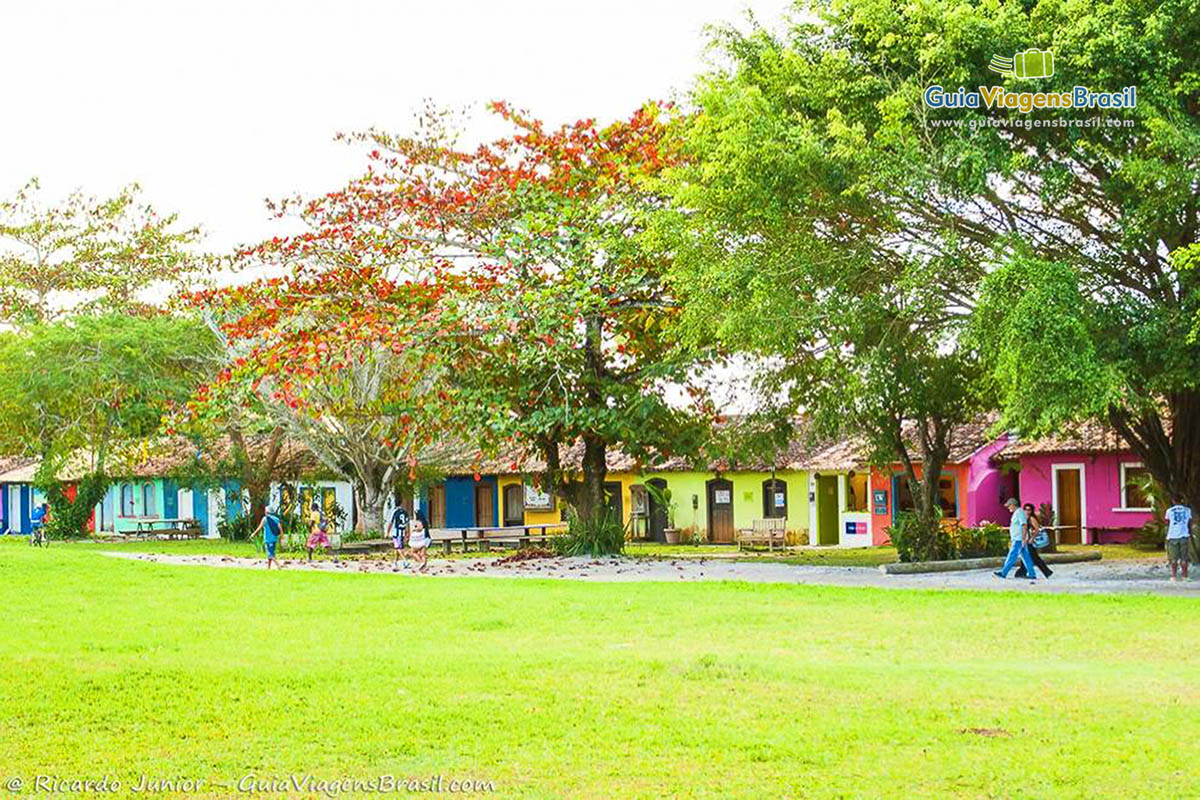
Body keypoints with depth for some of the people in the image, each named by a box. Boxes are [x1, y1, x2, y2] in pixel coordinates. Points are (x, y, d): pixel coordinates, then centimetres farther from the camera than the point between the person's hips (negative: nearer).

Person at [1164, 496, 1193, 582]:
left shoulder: (1169, 511, 3)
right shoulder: (1187, 510, 6)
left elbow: (1167, 525, 5)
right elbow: (1190, 525, 8)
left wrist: (1167, 536, 14)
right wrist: (1190, 536, 15)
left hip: (1172, 536, -1)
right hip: (1184, 536, 1)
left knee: (1173, 559, 2)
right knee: (1184, 558, 5)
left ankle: (1173, 576, -6)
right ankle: (1185, 576, 4)